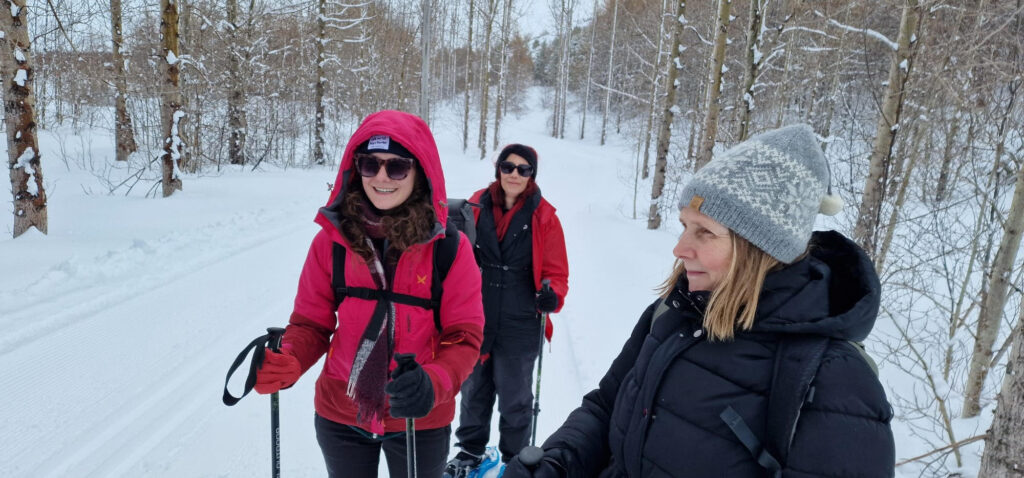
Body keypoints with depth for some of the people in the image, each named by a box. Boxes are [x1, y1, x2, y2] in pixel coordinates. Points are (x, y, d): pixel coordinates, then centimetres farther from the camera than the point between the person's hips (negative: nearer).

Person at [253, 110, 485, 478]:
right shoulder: (332, 239, -10)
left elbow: (464, 336, -13)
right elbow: (311, 323, -3)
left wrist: (433, 384, -31)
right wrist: (286, 363, -23)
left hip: (420, 421, -1)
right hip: (340, 418, 2)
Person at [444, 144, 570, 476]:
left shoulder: (543, 216, -7)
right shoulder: (477, 206, -1)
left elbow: (556, 271, -4)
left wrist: (552, 295, -23)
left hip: (520, 327, -3)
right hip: (474, 320, 3)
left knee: (514, 398, 11)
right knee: (473, 389, 21)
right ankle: (470, 449, 43)